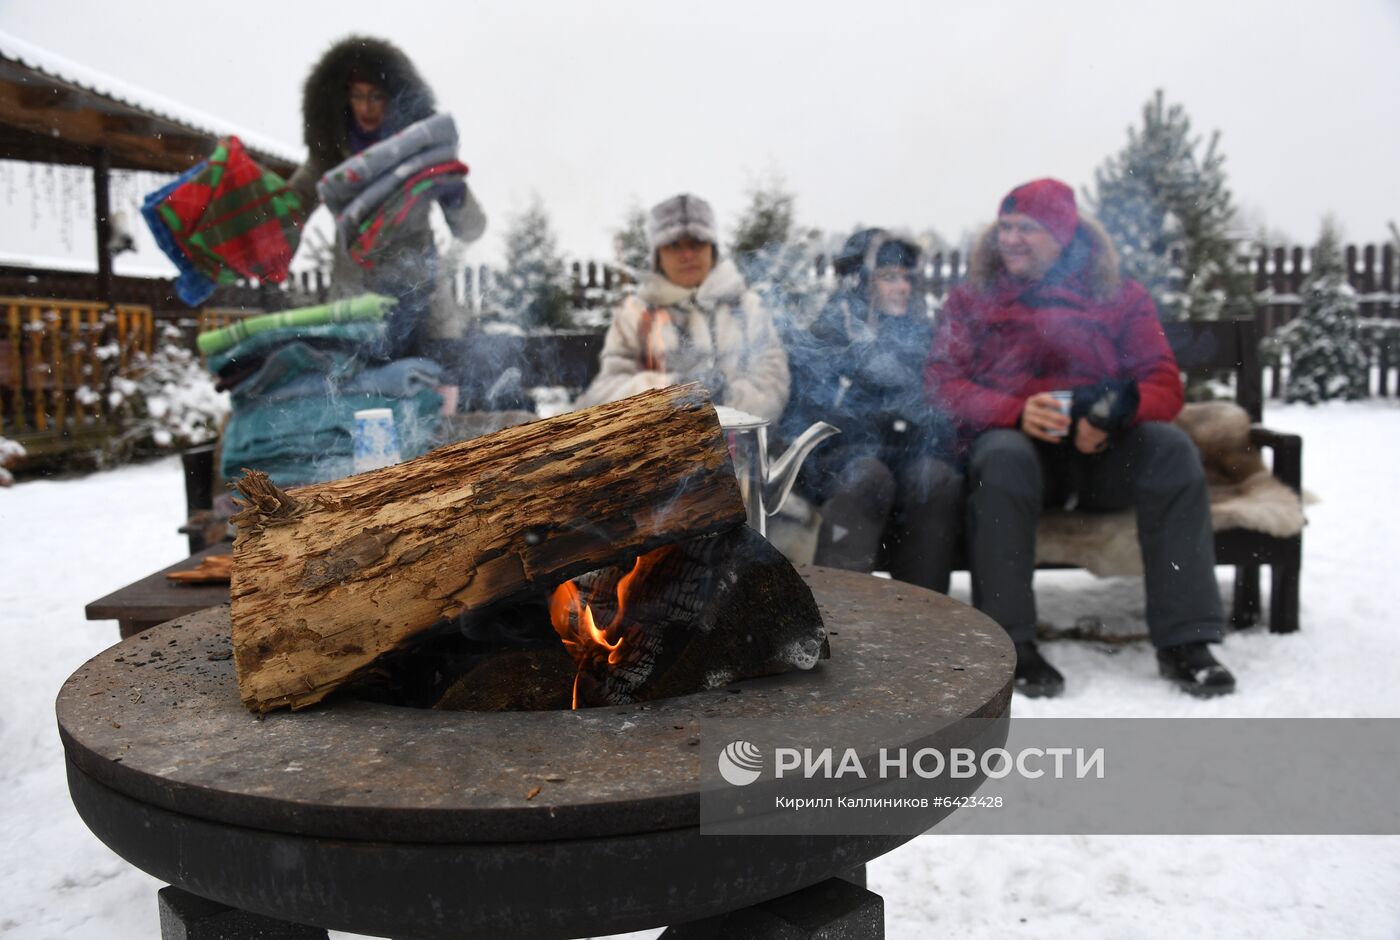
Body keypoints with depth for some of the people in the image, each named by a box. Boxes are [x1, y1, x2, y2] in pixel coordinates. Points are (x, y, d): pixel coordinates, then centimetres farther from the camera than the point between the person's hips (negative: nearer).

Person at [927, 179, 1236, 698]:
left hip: (1102, 451, 2)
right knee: (1003, 458, -36)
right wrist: (1015, 411, -20)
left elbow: (1164, 385, 5)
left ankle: (1185, 640, -24)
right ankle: (1008, 643, -31)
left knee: (1171, 447, -28)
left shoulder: (1121, 296, 13)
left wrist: (1116, 415, -19)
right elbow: (943, 382, -1)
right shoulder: (971, 299, 12)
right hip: (1013, 438, -1)